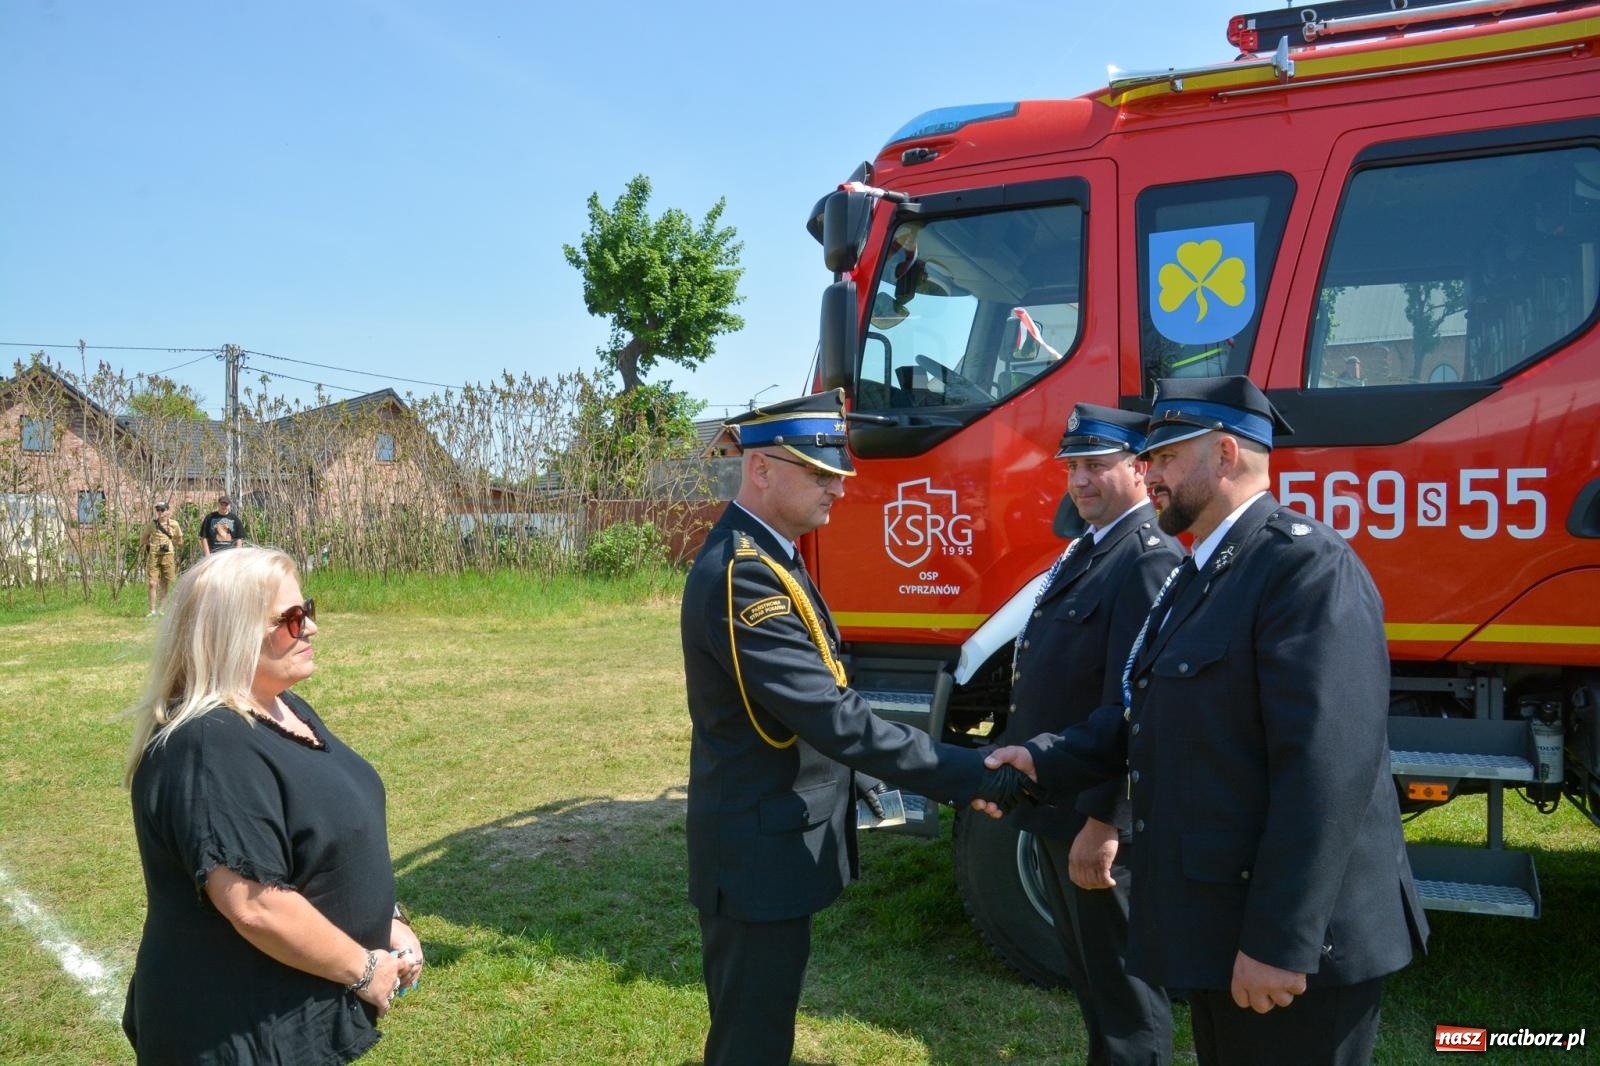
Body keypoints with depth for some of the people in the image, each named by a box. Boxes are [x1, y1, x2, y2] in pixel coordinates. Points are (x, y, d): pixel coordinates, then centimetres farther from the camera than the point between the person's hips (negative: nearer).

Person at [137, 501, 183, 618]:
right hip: (154, 556, 0)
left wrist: (169, 543, 3)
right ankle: (152, 611, -2)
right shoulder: (152, 523, 3)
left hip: (168, 556, 0)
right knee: (152, 584, -5)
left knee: (165, 585, 7)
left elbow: (179, 541, 13)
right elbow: (143, 537, 18)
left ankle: (160, 608, 19)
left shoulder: (174, 525, 2)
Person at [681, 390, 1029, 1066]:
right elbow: (836, 721, -29)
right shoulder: (743, 575, -25)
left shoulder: (763, 557, 7)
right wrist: (979, 776, -25)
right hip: (760, 856, -10)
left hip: (772, 840, 10)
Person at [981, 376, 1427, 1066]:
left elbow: (1327, 770, -26)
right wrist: (1046, 762, 1)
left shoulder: (1306, 564, -19)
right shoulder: (1201, 573, 14)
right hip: (1217, 923, 9)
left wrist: (1281, 943, -26)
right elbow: (1155, 713, 14)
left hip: (1290, 942, -9)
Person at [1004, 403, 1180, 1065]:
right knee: (1084, 964, 24)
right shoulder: (1085, 550, 12)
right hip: (1056, 802, 10)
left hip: (1099, 816, -10)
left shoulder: (1150, 560, -20)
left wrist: (1104, 822, -27)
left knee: (1122, 983, 6)